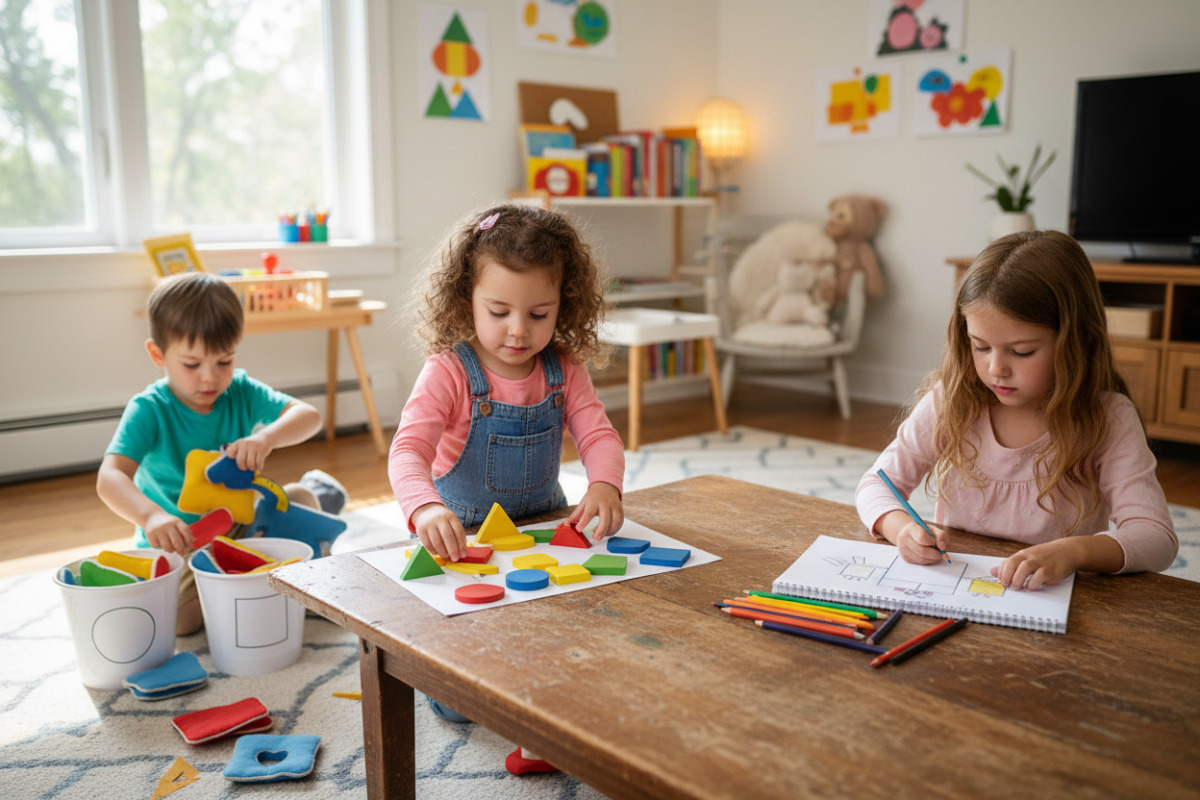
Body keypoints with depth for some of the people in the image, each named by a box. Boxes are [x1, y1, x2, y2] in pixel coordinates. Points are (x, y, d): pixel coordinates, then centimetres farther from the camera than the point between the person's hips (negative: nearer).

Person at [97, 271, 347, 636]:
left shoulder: (241, 391, -6)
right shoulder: (149, 410, -18)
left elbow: (308, 415, -16)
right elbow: (110, 477, -30)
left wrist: (267, 437, -39)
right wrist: (151, 515, -52)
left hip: (243, 523, 3)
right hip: (177, 541, -3)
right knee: (175, 616, -28)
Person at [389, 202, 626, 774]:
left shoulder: (564, 369, -5)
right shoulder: (448, 372, -18)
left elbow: (597, 434, -11)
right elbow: (409, 448, -29)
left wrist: (605, 485, -36)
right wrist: (425, 509, -52)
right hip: (462, 532, -3)